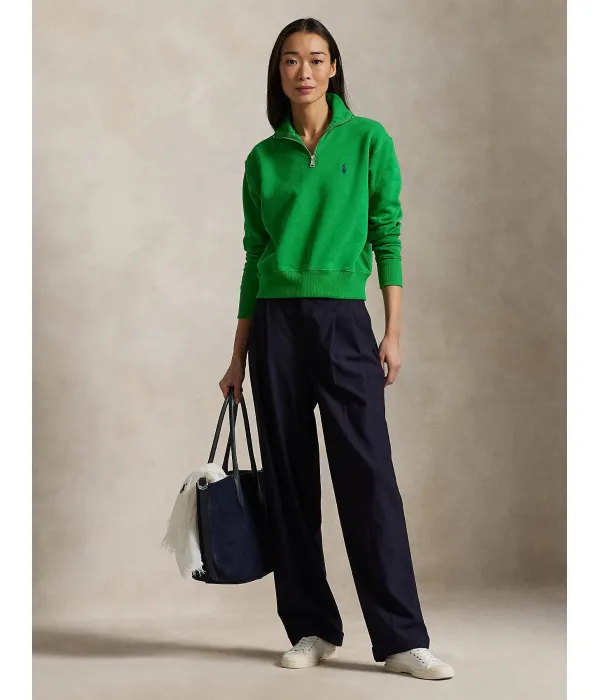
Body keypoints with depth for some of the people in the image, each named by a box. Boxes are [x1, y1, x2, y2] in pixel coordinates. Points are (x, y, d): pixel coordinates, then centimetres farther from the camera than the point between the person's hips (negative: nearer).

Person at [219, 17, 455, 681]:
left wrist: (393, 333, -5)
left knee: (367, 474, -7)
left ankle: (402, 639, -3)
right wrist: (239, 356, 10)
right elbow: (254, 256, 11)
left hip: (343, 319, -3)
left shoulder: (368, 140, 3)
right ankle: (311, 628, 13)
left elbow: (388, 237, 2)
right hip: (276, 322, 3)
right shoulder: (263, 159, 10)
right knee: (289, 477, 4)